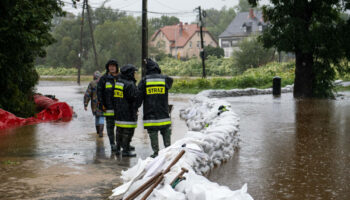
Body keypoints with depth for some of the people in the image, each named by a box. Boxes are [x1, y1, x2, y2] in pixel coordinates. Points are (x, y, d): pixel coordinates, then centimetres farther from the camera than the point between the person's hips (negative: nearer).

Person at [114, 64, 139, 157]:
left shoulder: (117, 82, 10)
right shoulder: (130, 85, -18)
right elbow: (135, 97, -17)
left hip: (118, 111, 9)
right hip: (128, 113, -9)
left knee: (120, 131, 16)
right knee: (128, 132, -3)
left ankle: (118, 149, 23)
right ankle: (126, 150, -1)